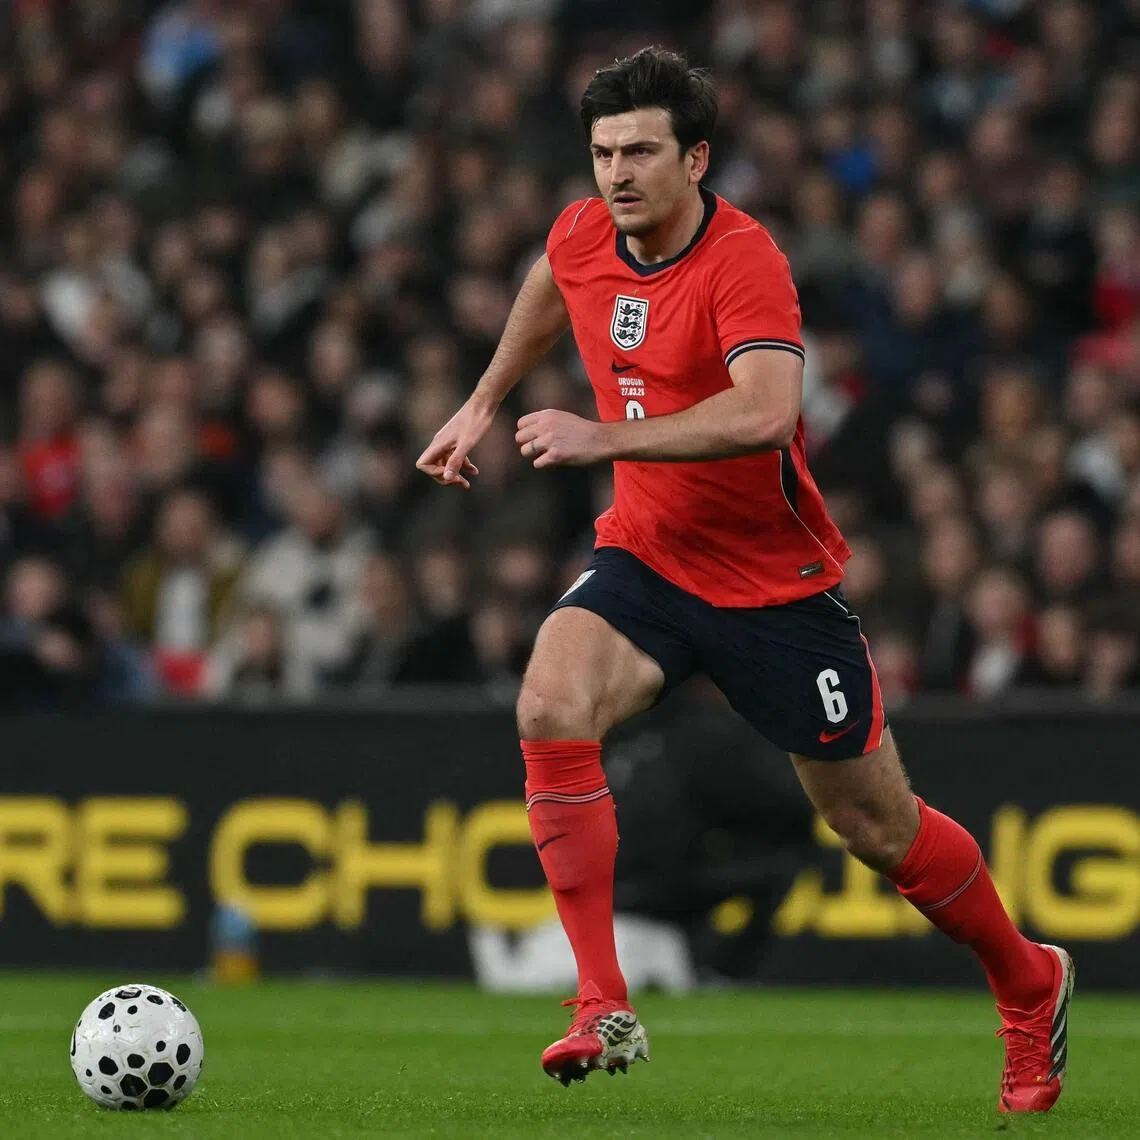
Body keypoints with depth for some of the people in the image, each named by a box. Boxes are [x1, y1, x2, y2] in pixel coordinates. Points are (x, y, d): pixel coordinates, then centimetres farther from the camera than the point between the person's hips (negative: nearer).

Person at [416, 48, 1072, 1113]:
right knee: (550, 711, -25)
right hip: (644, 557, 5)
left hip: (776, 580, -5)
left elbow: (765, 412, -41)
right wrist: (483, 403, 23)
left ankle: (1030, 983, 35)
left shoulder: (742, 259, -24)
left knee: (879, 828, 6)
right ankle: (604, 1013, -23)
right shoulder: (583, 236, -3)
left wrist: (606, 437, -44)